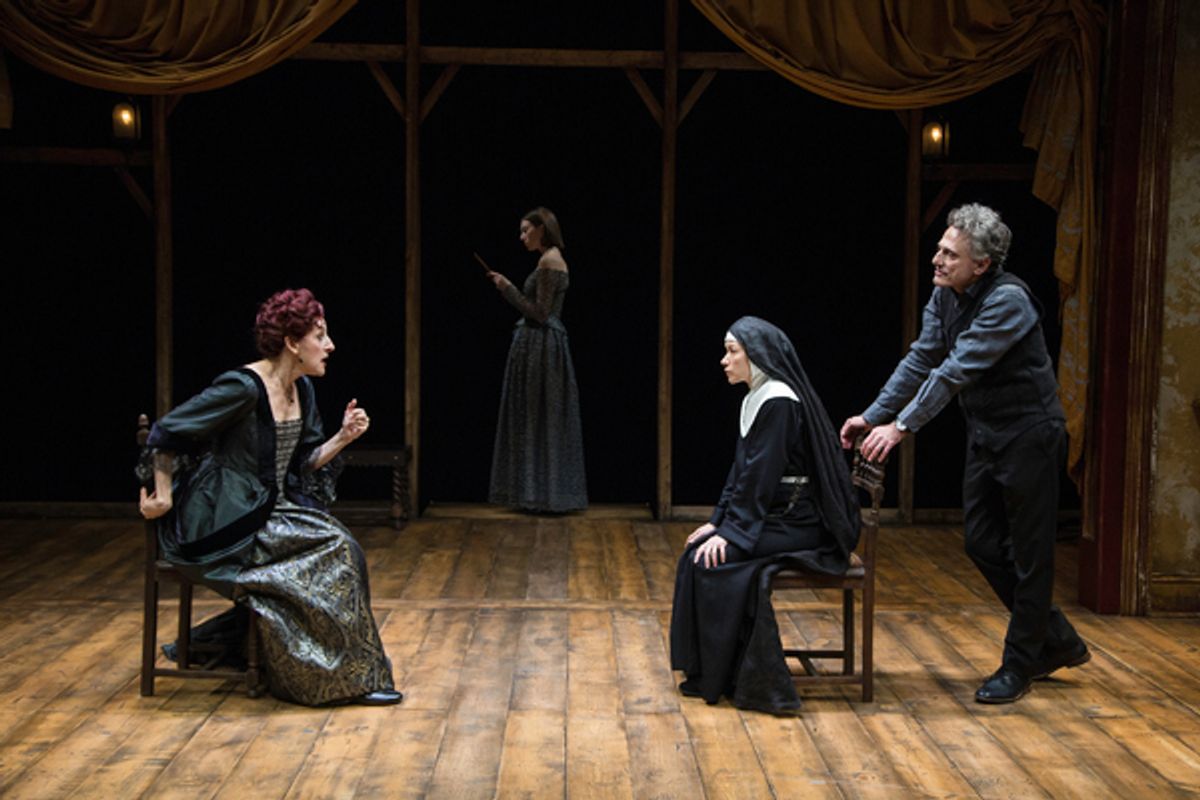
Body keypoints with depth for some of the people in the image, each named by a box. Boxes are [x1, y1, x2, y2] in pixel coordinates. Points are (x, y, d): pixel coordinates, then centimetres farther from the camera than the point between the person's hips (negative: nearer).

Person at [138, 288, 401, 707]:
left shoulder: (302, 390, 8)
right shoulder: (244, 387, -18)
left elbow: (302, 463, 13)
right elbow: (167, 433, -15)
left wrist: (343, 437, -2)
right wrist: (164, 497, -10)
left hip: (271, 512, 9)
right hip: (228, 525, -9)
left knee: (338, 545, -13)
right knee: (334, 548, -18)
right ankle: (350, 676, -5)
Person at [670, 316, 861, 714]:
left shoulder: (779, 402, -18)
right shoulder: (756, 399, 12)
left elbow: (759, 475, -20)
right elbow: (741, 470, 14)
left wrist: (731, 531, -19)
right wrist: (718, 521, 7)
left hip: (797, 525, -9)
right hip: (775, 518, 9)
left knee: (715, 560, -19)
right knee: (697, 553, -1)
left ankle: (733, 678, -8)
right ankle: (709, 672, 6)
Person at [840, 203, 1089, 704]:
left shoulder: (1008, 300, -25)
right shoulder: (945, 296, 1)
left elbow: (957, 370, -29)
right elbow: (921, 361, 3)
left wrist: (902, 426, -30)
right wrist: (874, 416, -2)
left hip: (1029, 437, -9)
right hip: (985, 436, 9)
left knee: (1028, 554, 2)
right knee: (983, 544, 11)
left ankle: (1019, 666, 14)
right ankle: (1057, 643, 25)